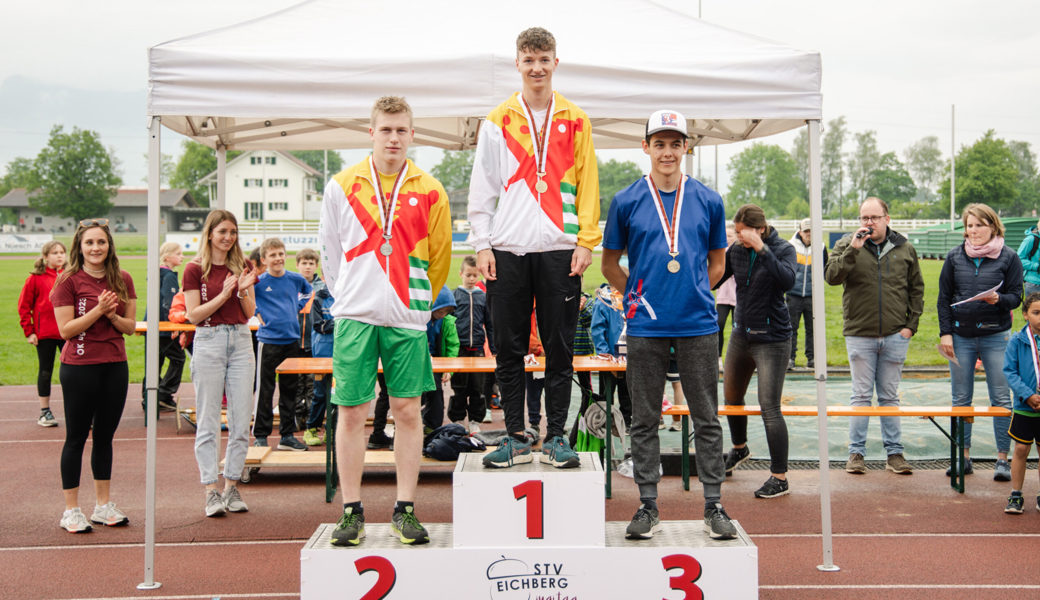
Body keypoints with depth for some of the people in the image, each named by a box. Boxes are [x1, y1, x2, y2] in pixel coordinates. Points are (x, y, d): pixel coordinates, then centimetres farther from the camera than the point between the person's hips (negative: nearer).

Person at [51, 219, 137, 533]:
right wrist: (98, 310, -20)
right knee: (77, 437, 4)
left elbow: (131, 326, 6)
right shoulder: (68, 281, -7)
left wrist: (112, 316, -13)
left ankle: (103, 505, 23)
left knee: (105, 436, 13)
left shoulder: (122, 280, 6)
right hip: (79, 368, -4)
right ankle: (71, 511, 13)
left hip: (115, 367, 4)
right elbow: (65, 330, -11)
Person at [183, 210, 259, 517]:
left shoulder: (243, 266, 10)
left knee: (241, 420, 4)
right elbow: (193, 315, -6)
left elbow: (250, 313, 9)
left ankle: (231, 486, 14)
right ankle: (211, 491, 3)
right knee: (208, 422, -1)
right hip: (209, 342, -4)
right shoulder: (195, 269, -1)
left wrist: (244, 291, -10)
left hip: (241, 342, 4)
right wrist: (224, 294, -16)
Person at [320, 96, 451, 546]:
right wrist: (348, 297, 11)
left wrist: (417, 302, 11)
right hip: (354, 316, 0)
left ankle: (405, 510, 12)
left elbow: (439, 258, 10)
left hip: (407, 319, 0)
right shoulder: (342, 186, 4)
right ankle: (352, 512, 13)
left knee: (408, 411, 2)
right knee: (351, 412, 2)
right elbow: (329, 251, 11)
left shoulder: (429, 192, 4)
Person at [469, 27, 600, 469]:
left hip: (560, 250, 0)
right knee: (509, 349, 3)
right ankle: (515, 438, 13)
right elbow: (482, 188, 8)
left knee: (560, 348, 3)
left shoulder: (575, 121, 9)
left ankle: (556, 437, 13)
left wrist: (586, 241, -3)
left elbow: (587, 185, 6)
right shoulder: (498, 121, 9)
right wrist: (482, 244, -1)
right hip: (507, 250, 1)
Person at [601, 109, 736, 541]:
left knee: (707, 419, 5)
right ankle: (648, 507, 16)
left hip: (698, 323, 1)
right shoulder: (626, 202, 3)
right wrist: (637, 297, 3)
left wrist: (692, 293, 7)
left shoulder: (708, 201, 7)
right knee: (645, 419, 6)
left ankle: (714, 506, 15)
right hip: (646, 326, -1)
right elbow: (610, 264, 11)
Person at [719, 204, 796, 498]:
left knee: (769, 407, -10)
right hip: (741, 334, 6)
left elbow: (787, 280, -28)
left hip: (772, 338, -6)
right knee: (732, 397, 20)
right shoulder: (736, 250, 3)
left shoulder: (783, 249, -10)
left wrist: (761, 249, -31)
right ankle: (739, 448, 49)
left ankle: (780, 478, 0)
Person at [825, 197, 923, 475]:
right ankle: (856, 452, 10)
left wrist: (911, 324, 4)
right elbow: (833, 277, -14)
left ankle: (894, 452, 16)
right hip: (859, 334, -2)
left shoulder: (905, 249, 7)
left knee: (890, 396, 9)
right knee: (861, 395, 3)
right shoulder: (846, 245, 1)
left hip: (895, 336, 2)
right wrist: (853, 249, -22)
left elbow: (916, 289, 12)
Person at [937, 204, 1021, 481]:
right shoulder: (954, 257, 6)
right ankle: (963, 456, 16)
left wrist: (999, 299, -20)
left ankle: (1003, 459, 8)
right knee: (961, 400, 7)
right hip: (961, 337, 2)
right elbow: (944, 298, 8)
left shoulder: (1008, 257, 1)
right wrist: (945, 332, 1)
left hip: (995, 336, -2)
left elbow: (1016, 295, 1)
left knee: (1001, 400, 0)